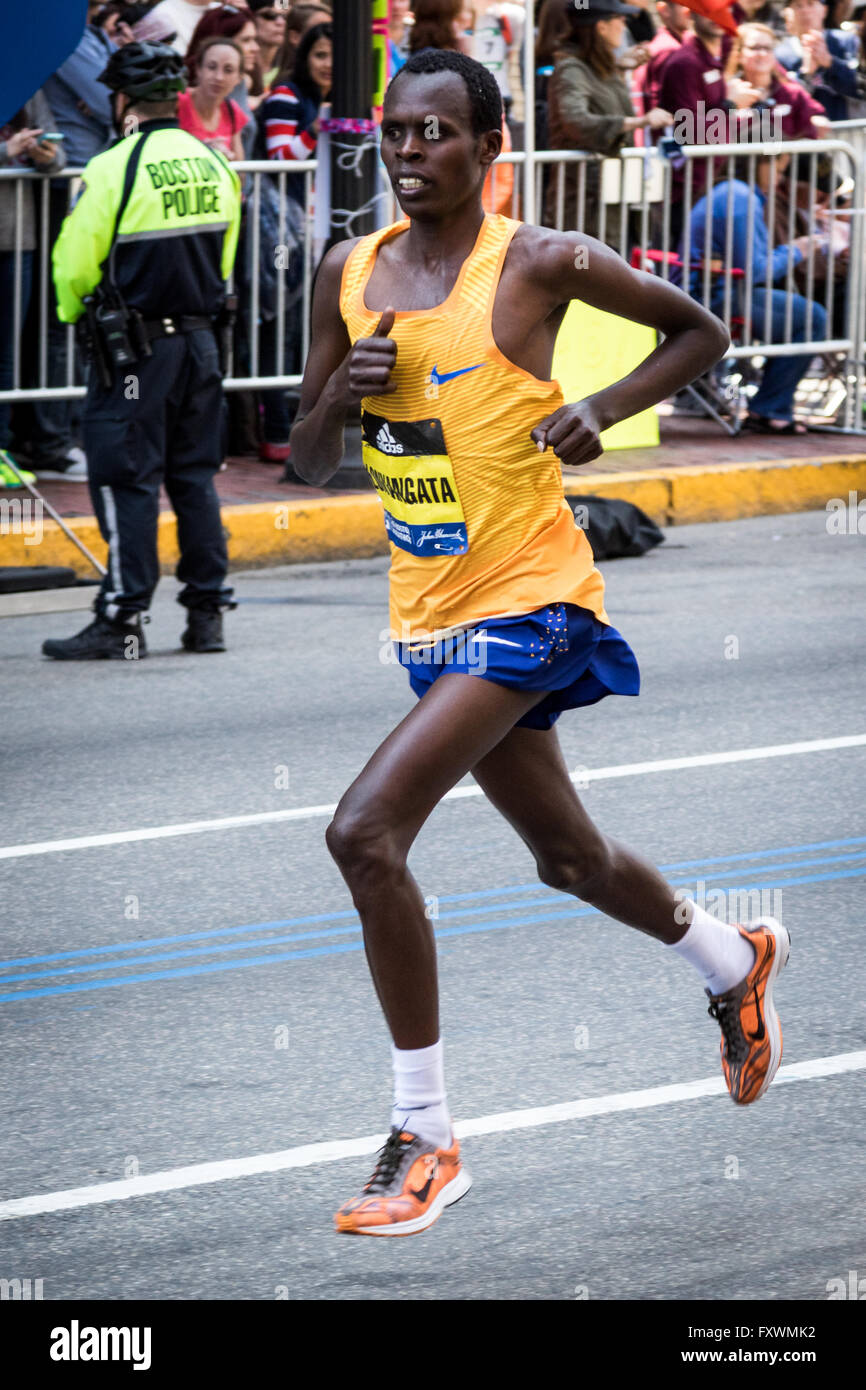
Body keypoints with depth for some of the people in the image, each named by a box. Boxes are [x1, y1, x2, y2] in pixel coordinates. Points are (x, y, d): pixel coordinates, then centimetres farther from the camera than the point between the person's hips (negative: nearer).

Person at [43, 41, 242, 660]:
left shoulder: (116, 168, -15)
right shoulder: (215, 165, 5)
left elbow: (76, 262, -10)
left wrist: (72, 311, 9)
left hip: (134, 348, -6)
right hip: (200, 341, 6)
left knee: (125, 478, -2)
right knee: (194, 473, 13)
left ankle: (122, 619, -3)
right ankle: (207, 612, 15)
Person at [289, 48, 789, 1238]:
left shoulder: (539, 266, -12)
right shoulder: (350, 273, 4)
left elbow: (700, 333, 1)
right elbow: (310, 465, 10)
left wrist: (603, 409, -15)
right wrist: (341, 394, -12)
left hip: (527, 602, -7)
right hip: (430, 614, 7)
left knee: (366, 830, -22)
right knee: (569, 856, 24)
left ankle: (425, 1139, -14)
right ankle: (735, 962, 54)